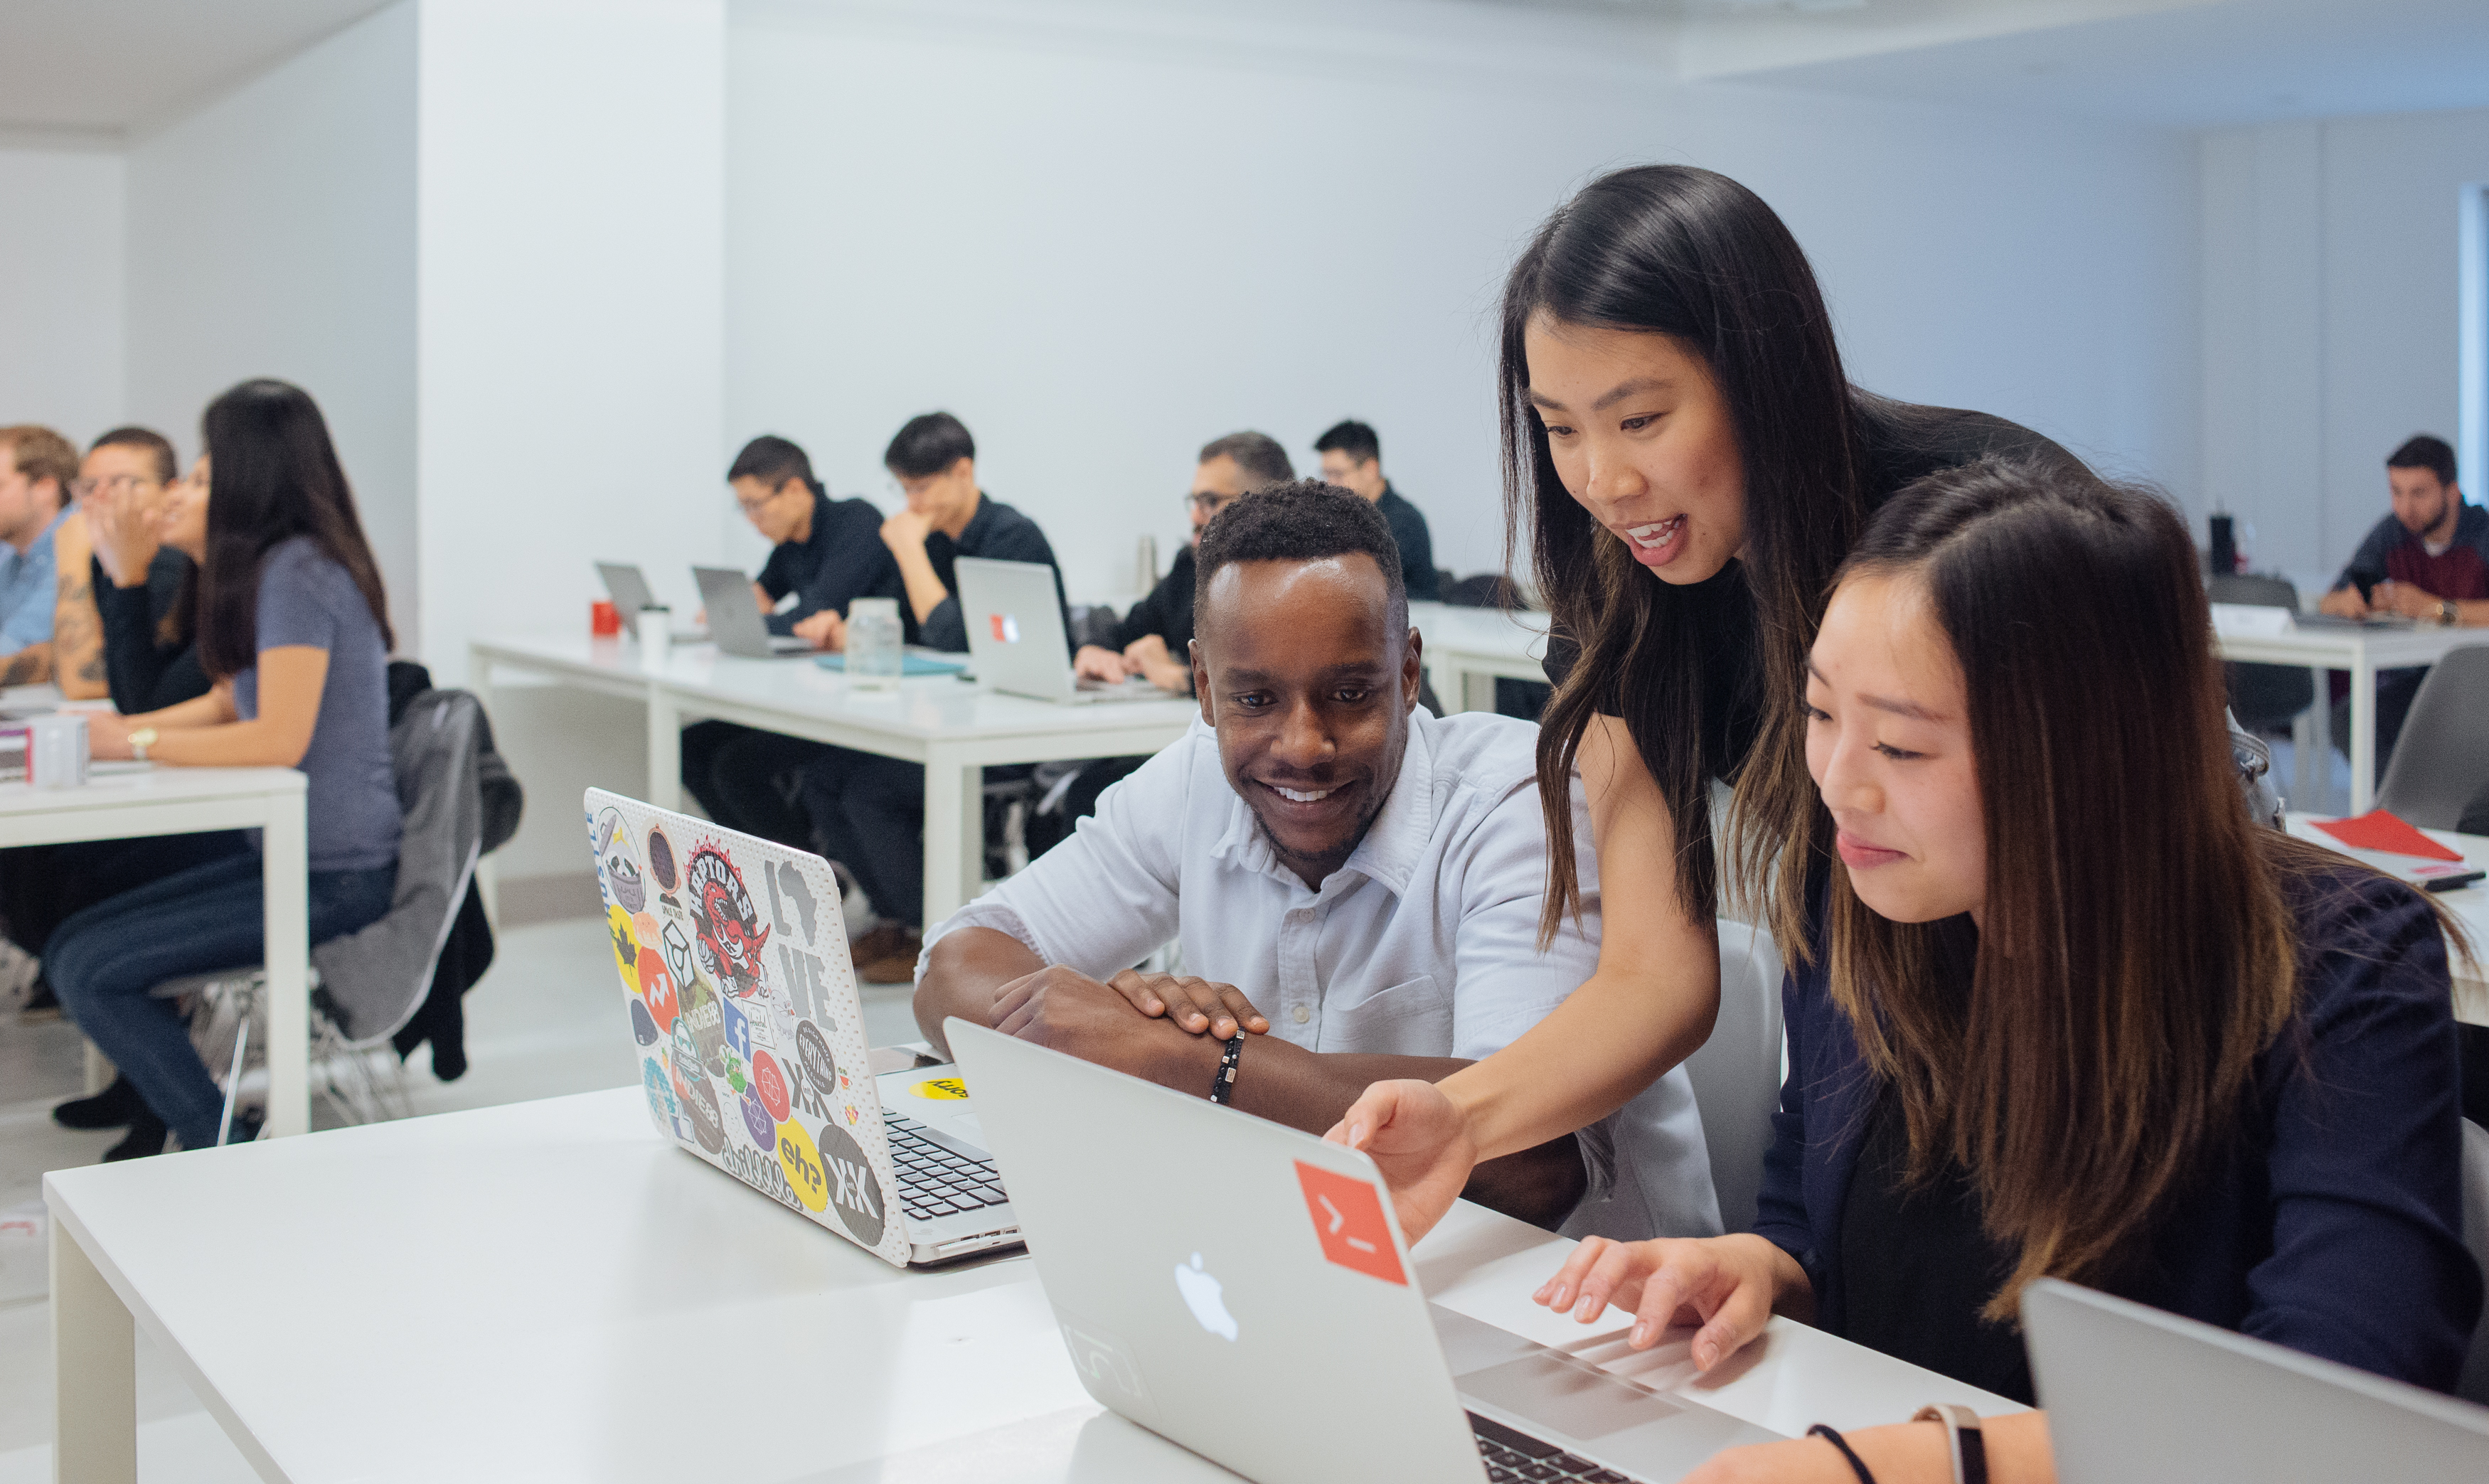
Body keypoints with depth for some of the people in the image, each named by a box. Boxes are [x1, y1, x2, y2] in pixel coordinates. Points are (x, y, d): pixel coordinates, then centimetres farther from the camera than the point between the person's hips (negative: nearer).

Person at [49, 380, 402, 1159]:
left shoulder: (297, 570, -17)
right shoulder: (268, 566, 15)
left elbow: (280, 738, -23)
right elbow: (230, 703, 19)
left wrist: (136, 743, -15)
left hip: (332, 876, -10)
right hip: (290, 856, 10)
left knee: (89, 970, -12)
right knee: (74, 943, 10)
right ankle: (163, 1123, 19)